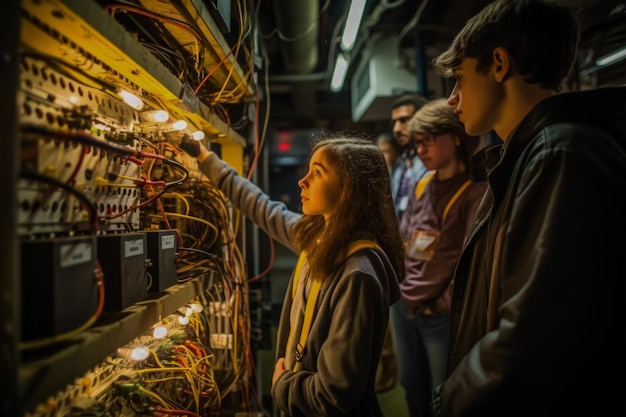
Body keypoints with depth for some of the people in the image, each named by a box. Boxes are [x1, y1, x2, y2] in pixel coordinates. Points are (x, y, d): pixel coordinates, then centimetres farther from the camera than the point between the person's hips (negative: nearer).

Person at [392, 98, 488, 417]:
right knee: (412, 389, 21)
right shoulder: (420, 187, 8)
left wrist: (444, 306, -11)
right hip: (403, 305, 7)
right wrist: (397, 285, 7)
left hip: (440, 315, -6)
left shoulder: (476, 190, -14)